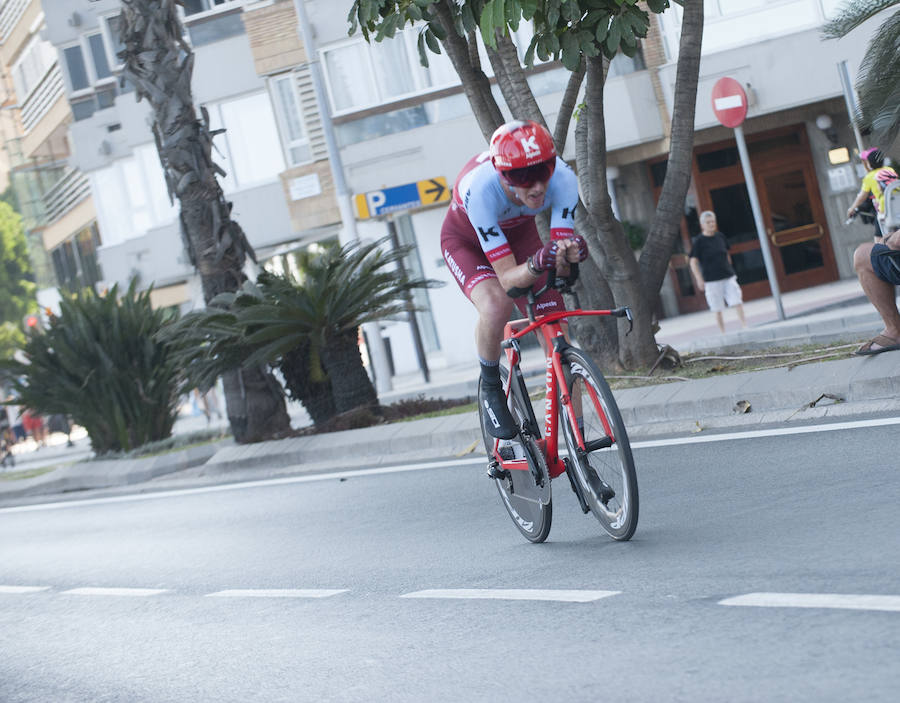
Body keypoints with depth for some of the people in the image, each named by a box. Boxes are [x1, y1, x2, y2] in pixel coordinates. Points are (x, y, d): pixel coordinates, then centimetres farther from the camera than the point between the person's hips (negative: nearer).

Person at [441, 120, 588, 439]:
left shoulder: (562, 178, -34)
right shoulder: (479, 188, -42)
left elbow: (560, 268, -32)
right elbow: (508, 278, -41)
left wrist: (567, 255, -55)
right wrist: (536, 265, -61)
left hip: (519, 233, 3)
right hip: (466, 240, -3)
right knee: (496, 304, -34)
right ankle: (490, 388, -5)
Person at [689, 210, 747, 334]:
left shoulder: (720, 237, 8)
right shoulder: (698, 241, -5)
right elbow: (693, 261, -7)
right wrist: (699, 279, -16)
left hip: (728, 276, 4)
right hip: (711, 280, -4)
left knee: (738, 302, -7)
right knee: (718, 310, 1)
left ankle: (745, 327, -6)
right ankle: (723, 334, 8)